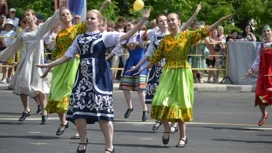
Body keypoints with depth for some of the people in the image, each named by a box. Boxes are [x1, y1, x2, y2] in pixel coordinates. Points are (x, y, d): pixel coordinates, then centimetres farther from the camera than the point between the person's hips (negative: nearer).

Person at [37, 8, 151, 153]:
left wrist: (142, 21, -23)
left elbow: (125, 36, -12)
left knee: (102, 111, -5)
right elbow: (67, 56, 17)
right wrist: (48, 65, 13)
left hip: (99, 77, -5)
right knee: (79, 110, 0)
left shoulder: (105, 36, 0)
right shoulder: (79, 38, 14)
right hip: (83, 76, 5)